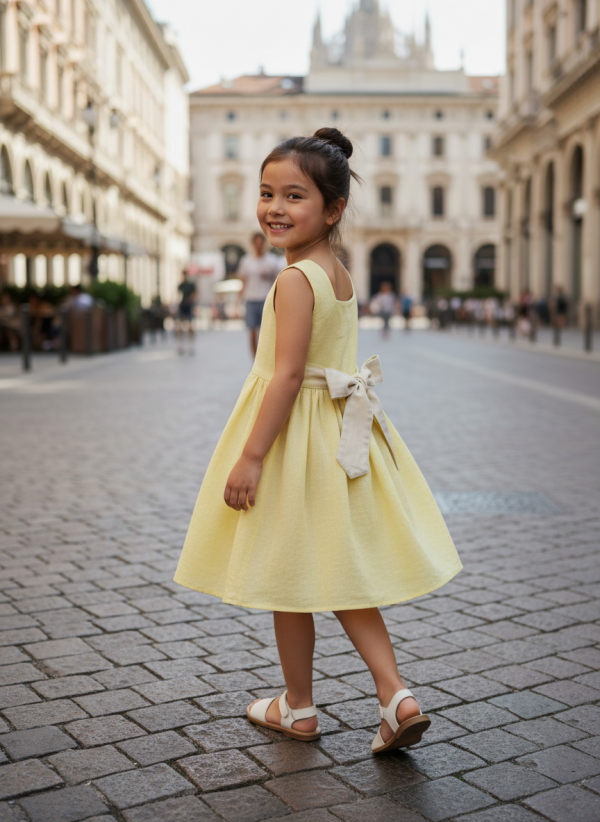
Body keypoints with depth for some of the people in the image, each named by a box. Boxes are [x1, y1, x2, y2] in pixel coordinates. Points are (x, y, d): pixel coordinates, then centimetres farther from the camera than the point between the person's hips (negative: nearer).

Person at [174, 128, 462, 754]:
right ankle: (396, 696, 10)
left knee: (288, 579, 8)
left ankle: (298, 709, 24)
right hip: (339, 434, 9)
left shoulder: (295, 280, -19)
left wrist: (251, 455, -21)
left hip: (296, 439, -9)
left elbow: (288, 374, -23)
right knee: (338, 574, 16)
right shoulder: (339, 275, 9)